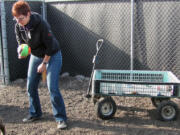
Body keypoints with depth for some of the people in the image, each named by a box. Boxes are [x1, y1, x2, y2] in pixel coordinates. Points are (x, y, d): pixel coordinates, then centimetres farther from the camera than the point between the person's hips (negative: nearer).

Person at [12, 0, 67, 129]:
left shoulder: (41, 24, -29)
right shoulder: (18, 26, -12)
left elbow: (50, 46, -23)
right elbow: (20, 41, 3)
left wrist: (44, 63, -16)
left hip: (52, 55, -6)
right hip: (35, 56, 6)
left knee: (52, 88, -12)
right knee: (31, 86, 8)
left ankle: (61, 118, 0)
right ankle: (35, 113, 27)